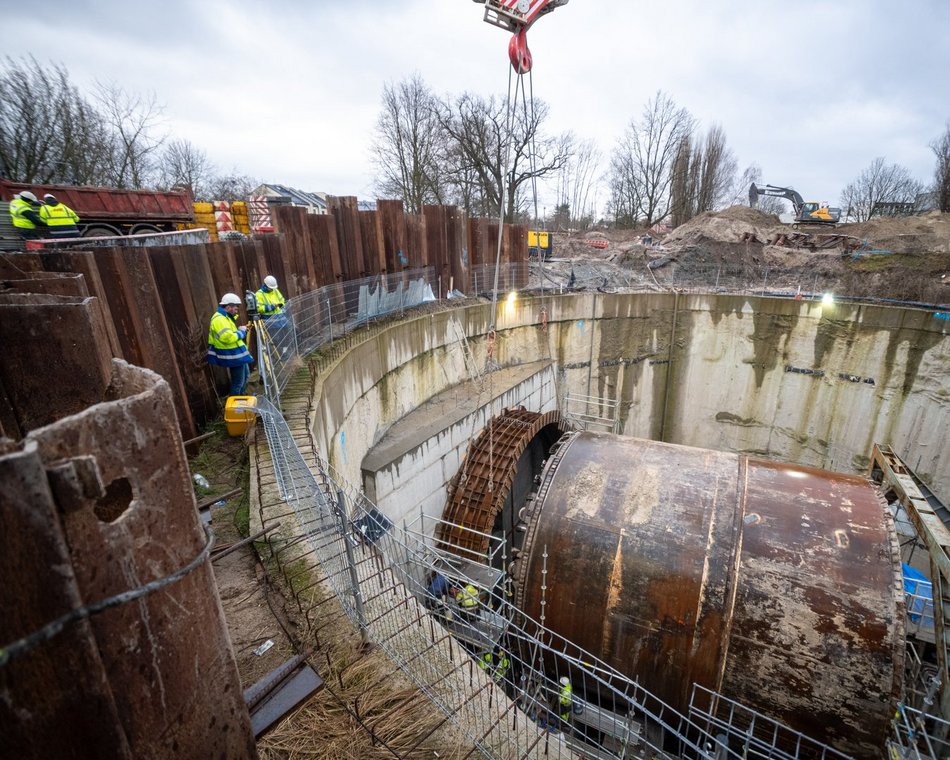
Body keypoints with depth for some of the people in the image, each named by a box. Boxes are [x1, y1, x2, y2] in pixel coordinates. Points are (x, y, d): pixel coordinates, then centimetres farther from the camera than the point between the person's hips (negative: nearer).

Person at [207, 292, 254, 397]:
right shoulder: (219, 319, -21)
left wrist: (241, 331, 4)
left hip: (237, 353, 11)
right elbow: (228, 337, -30)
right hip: (233, 355, -11)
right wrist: (241, 331, -15)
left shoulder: (226, 317, 13)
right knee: (238, 382, -2)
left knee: (245, 375, 24)